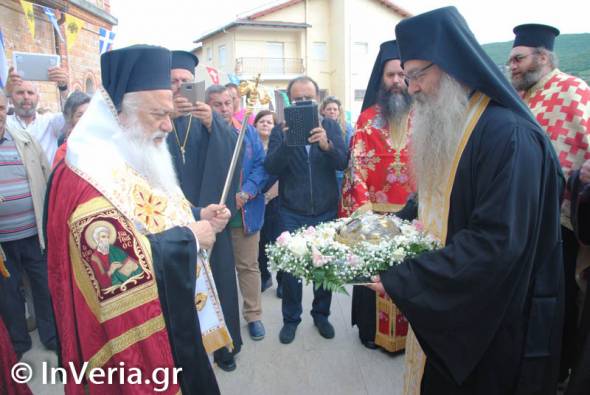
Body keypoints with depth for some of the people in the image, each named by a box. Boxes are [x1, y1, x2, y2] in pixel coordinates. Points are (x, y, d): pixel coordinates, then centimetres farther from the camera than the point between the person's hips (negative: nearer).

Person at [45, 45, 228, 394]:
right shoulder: (89, 176, -25)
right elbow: (119, 262, -33)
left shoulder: (138, 161, 6)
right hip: (137, 336, -9)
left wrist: (198, 221, -3)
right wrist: (189, 238, -22)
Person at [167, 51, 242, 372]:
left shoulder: (208, 117, 7)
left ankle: (222, 345, 25)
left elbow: (231, 149, -12)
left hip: (208, 213, 1)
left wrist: (212, 123, -27)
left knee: (215, 275, 7)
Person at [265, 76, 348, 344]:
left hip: (326, 211, 1)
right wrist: (286, 142, -29)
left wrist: (327, 145, -29)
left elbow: (343, 163, -9)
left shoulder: (331, 126, 3)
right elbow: (271, 168, -13)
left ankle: (321, 314, 34)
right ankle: (291, 318, 28)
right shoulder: (281, 130, 0)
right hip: (292, 213, -1)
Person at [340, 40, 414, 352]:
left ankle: (408, 330, 27)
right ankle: (370, 328, 28)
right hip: (373, 212, 0)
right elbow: (356, 165, -3)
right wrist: (362, 207, -15)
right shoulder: (368, 118, 3)